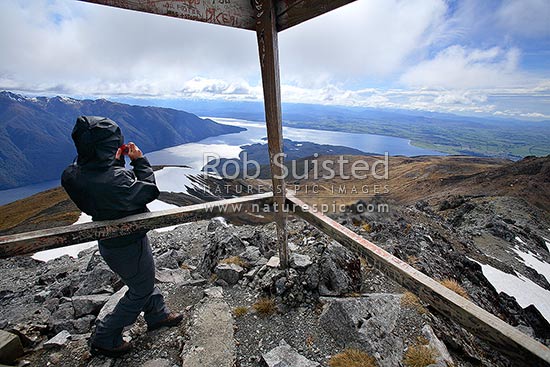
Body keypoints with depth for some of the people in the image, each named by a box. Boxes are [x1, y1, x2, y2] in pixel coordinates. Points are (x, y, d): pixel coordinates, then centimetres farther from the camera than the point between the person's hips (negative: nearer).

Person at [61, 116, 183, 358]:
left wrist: (116, 163, -5)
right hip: (128, 247, -8)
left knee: (144, 280, 28)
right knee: (141, 290, 18)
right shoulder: (114, 180, -36)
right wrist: (139, 161, -13)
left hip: (110, 241, 9)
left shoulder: (74, 174, -10)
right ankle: (105, 339, 35)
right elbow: (149, 191, -21)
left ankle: (157, 315, 50)